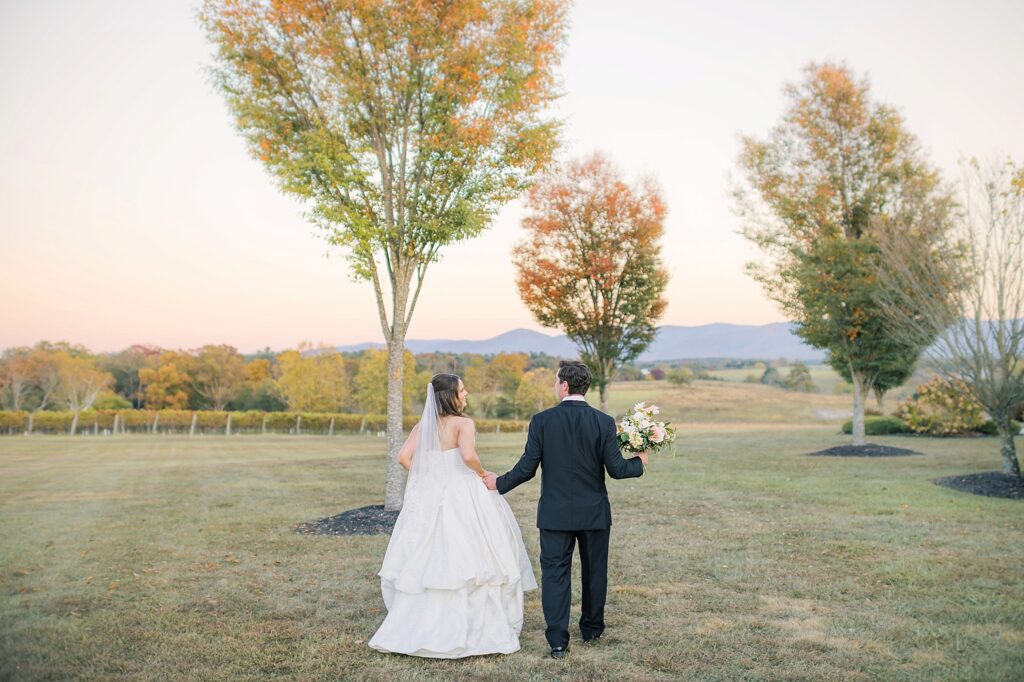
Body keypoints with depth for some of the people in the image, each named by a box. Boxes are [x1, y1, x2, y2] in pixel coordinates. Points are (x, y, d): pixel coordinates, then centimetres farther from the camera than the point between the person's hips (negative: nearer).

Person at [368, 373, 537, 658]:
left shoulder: (423, 425, 8)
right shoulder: (463, 423, -9)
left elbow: (404, 457, 1)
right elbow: (468, 456, -24)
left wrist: (428, 478, 10)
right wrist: (483, 474, -7)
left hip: (428, 497, 6)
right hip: (462, 496, -5)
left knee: (428, 561, 12)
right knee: (467, 559, 2)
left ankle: (417, 628, 16)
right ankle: (478, 628, 6)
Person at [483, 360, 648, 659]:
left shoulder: (542, 420, -10)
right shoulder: (603, 421, -9)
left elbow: (527, 468, -8)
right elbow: (615, 469, -10)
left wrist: (499, 483, 9)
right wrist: (639, 462, 11)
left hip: (555, 512, -1)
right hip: (594, 512, 1)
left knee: (555, 573, 6)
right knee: (594, 571, 18)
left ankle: (558, 641, 5)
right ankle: (592, 629, 33)